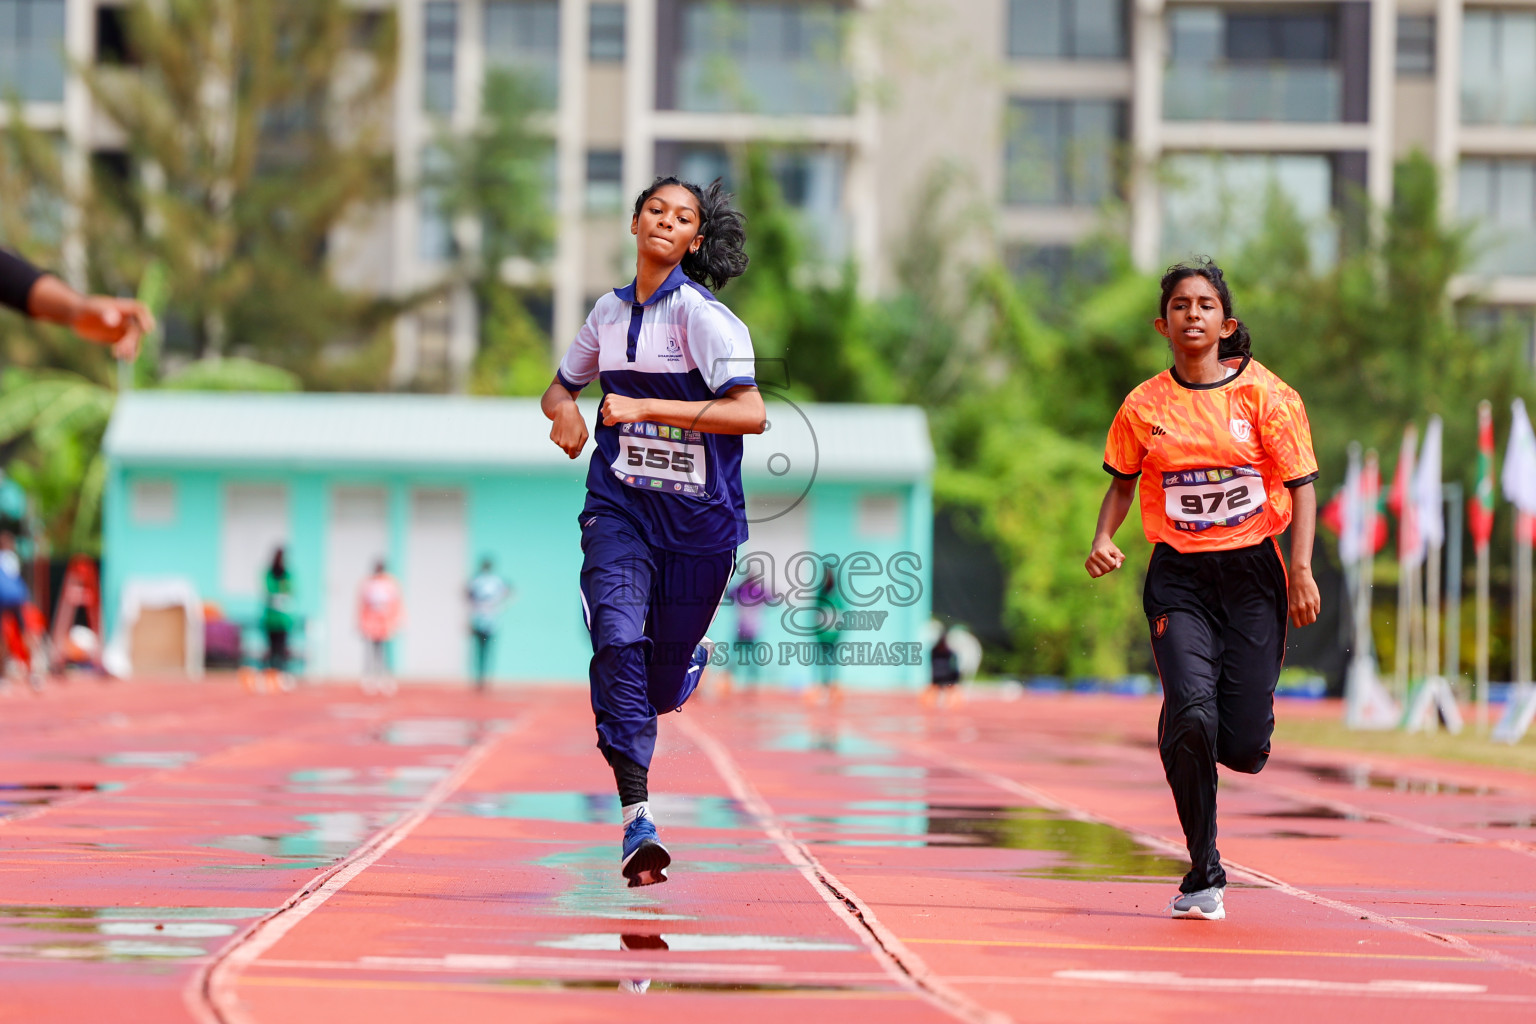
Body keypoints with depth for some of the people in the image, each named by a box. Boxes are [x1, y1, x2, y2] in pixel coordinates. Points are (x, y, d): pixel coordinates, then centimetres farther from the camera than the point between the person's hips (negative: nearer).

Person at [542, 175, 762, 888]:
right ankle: (638, 824, -23)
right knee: (619, 642, -21)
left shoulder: (702, 315, -10)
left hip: (700, 515, -3)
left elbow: (750, 413, -21)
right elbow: (560, 386, 25)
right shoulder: (610, 312, 8)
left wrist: (647, 408, -24)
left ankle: (692, 660, 48)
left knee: (663, 686, 7)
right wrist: (564, 410, 0)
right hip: (619, 506, 3)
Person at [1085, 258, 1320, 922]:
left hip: (1252, 574, 0)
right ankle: (1204, 875, -8)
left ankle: (1186, 742, 37)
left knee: (1245, 748, -4)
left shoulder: (1266, 395, -2)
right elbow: (1122, 481, 16)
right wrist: (1104, 539, -1)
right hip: (1179, 577, 0)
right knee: (1192, 712, -22)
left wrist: (1301, 569, -10)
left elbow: (1301, 486, 0)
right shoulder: (1145, 406, 3)